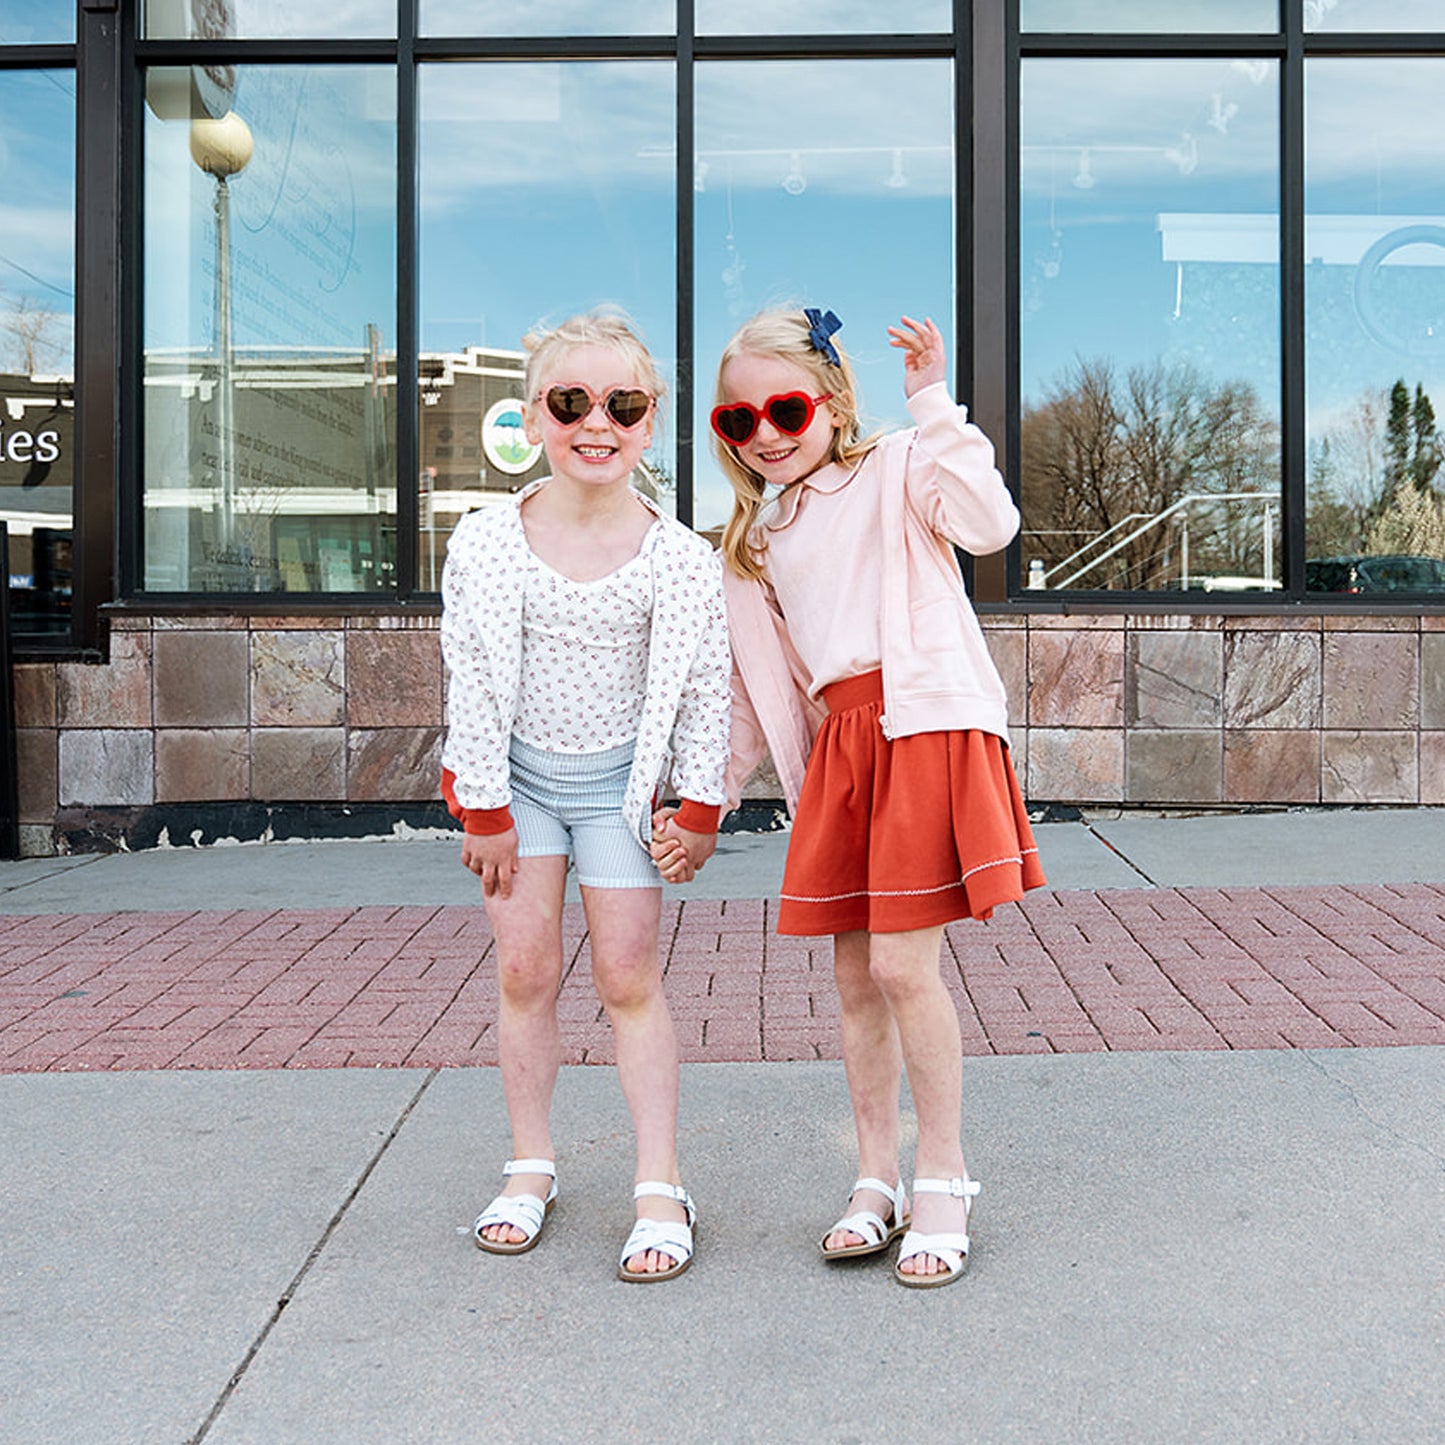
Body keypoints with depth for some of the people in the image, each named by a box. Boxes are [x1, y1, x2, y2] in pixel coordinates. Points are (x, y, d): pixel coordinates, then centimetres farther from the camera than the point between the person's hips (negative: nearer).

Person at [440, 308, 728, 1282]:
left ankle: (661, 1187, 8)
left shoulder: (681, 560, -14)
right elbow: (475, 682, -7)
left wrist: (699, 807, -3)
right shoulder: (488, 543, -13)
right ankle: (532, 1166, 18)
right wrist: (484, 808, -5)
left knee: (628, 976, -1)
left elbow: (704, 691, -5)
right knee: (525, 967, 2)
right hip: (520, 773, 1)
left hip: (619, 778, -1)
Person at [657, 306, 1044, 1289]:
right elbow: (757, 692, 22)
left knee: (903, 963, -10)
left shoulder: (895, 471, 3)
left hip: (925, 723, -6)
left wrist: (934, 403, -17)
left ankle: (944, 1180, 7)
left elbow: (990, 523, -17)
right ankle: (880, 1182, 21)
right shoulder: (757, 539, 19)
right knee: (855, 976, 8)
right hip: (837, 746, 6)